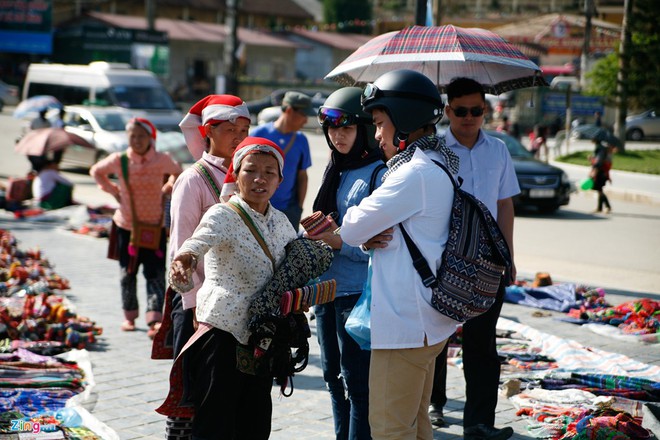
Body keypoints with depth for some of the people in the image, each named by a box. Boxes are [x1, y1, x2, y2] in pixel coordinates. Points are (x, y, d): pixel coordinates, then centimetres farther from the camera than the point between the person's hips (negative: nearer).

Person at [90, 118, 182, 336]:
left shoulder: (162, 160, -6)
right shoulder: (119, 161, -6)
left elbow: (177, 172, 15)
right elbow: (96, 171, 13)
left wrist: (166, 190, 2)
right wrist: (113, 191, 4)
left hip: (155, 226, -1)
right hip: (126, 225, 1)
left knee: (155, 274, -9)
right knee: (127, 273, 11)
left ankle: (155, 320, -14)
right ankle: (129, 316, 28)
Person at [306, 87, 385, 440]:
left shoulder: (378, 174, -11)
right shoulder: (335, 171, 14)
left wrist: (336, 240, -21)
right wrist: (314, 233, 0)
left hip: (358, 293, -8)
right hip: (326, 289, 8)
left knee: (357, 382, -5)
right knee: (334, 377, 16)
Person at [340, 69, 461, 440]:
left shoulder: (416, 175, -20)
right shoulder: (437, 167, 13)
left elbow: (353, 228, -17)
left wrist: (365, 234, 7)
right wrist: (372, 239, -8)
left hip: (405, 323, -11)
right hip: (427, 321, 11)